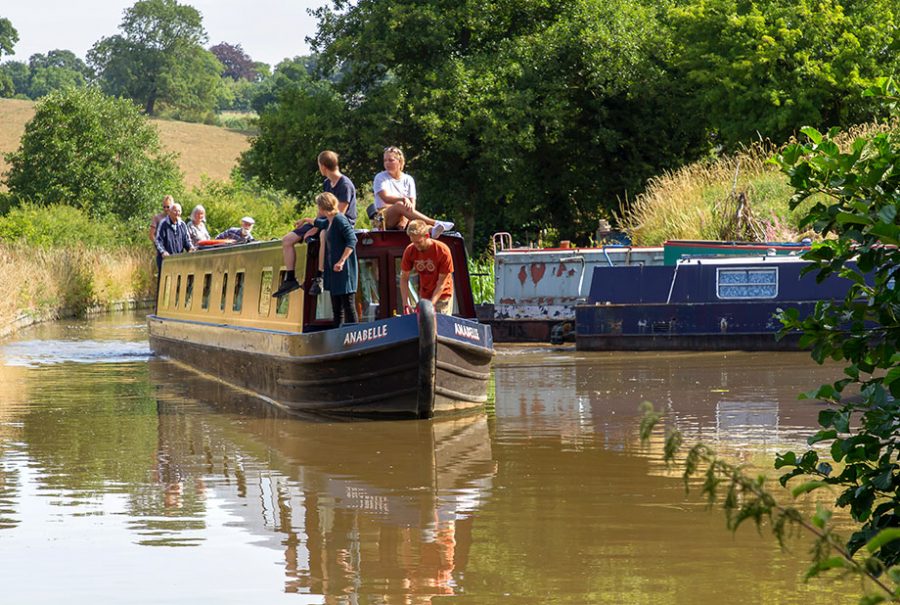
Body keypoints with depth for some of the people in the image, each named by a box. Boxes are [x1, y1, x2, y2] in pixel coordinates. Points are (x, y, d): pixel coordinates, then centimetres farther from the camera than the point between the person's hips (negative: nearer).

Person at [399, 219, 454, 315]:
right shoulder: (410, 251, -12)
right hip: (423, 295, 3)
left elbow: (442, 281, -18)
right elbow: (404, 278, -6)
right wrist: (406, 304, -17)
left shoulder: (442, 250, -21)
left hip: (442, 295, -3)